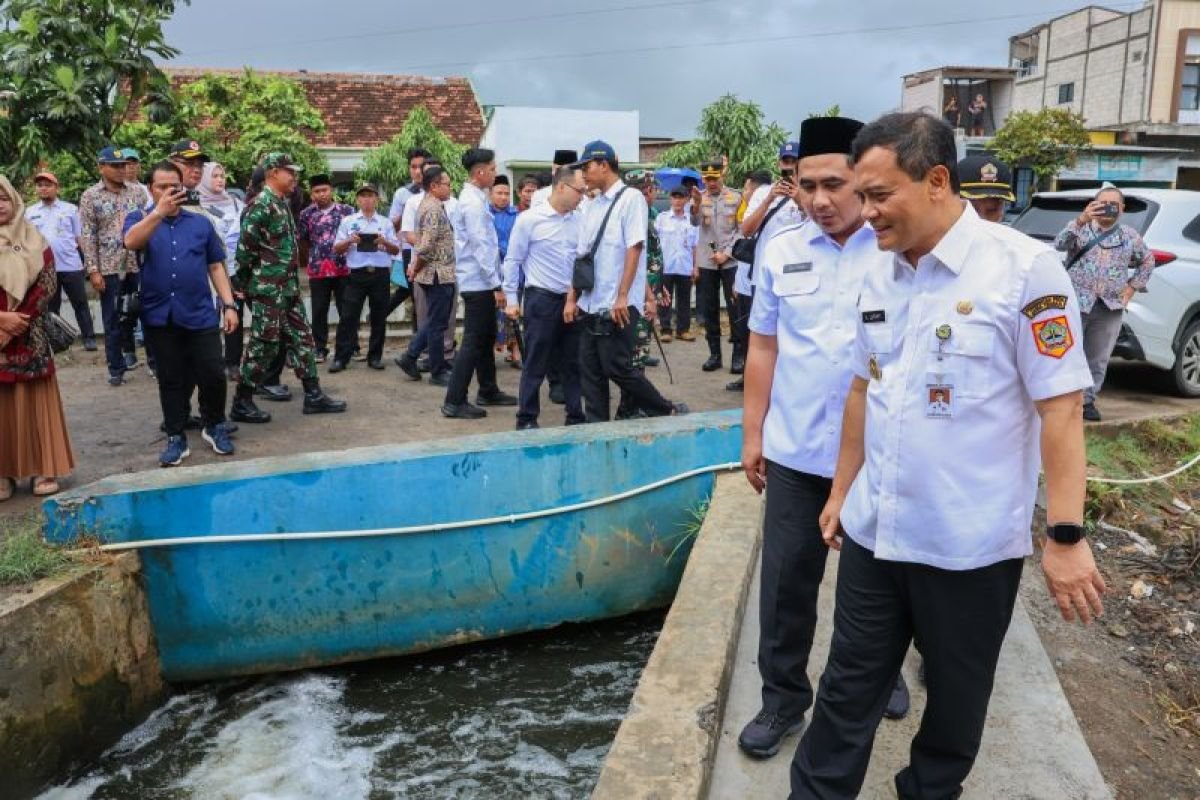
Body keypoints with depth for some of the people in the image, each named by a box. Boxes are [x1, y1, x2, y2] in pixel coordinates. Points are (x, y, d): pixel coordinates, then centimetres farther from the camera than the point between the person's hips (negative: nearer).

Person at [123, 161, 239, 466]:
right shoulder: (139, 219, 5)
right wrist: (159, 211, -30)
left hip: (201, 315, 1)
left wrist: (229, 305, 3)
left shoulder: (200, 223, 9)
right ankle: (176, 438, 18)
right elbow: (131, 242, -19)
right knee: (171, 380, 8)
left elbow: (216, 266, 11)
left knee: (213, 375, -1)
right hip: (159, 317, 0)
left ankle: (215, 427, 21)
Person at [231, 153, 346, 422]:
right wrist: (244, 284, -9)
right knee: (264, 345, -3)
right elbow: (245, 248, -17)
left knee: (301, 339, 10)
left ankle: (313, 395, 17)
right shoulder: (261, 205, -16)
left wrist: (293, 283, 17)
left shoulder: (283, 203, 14)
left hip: (288, 288, 9)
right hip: (268, 289, -9)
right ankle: (241, 403, 7)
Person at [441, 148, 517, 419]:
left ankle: (488, 391, 29)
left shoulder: (475, 198, 13)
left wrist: (495, 281, 17)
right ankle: (454, 402, -2)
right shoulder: (473, 202, -16)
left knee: (486, 337, 18)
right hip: (478, 282, -10)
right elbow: (481, 247, -20)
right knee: (474, 341, -6)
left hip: (480, 282, 10)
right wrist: (496, 285, -19)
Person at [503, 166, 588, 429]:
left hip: (572, 300, 5)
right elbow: (513, 261, -2)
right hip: (542, 299, -4)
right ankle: (527, 418, 13)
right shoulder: (530, 220, -6)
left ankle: (576, 416, 20)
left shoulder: (578, 221, 6)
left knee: (572, 363, 11)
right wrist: (512, 299, -4)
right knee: (536, 364, 3)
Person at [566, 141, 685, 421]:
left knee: (617, 368, -5)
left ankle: (668, 413, 10)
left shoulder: (630, 198, -7)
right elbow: (582, 255, 16)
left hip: (616, 305, -7)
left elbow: (634, 248, -14)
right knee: (590, 372, 7)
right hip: (590, 304, 7)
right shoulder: (592, 206, 14)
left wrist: (622, 296, -19)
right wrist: (572, 298, 12)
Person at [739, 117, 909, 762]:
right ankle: (783, 699, 27)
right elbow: (764, 347, 7)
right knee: (785, 581, 9)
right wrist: (753, 432, 7)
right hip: (796, 450, 2)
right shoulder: (780, 251, 2)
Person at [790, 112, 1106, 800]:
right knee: (849, 689, 14)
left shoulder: (1025, 268, -13)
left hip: (970, 546, -4)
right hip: (873, 534, 5)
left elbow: (1060, 408, -13)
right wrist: (842, 492, 17)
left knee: (955, 699, 17)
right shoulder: (881, 279, 5)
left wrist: (1067, 536, -15)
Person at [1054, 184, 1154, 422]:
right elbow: (1060, 244, -19)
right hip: (1076, 303, -3)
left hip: (1111, 308, 3)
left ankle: (1087, 400, 19)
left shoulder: (1130, 236, 11)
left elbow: (1148, 260, 26)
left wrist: (1132, 287, 14)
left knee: (1098, 359, 8)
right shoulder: (1080, 228, 1)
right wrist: (1081, 220, -33)